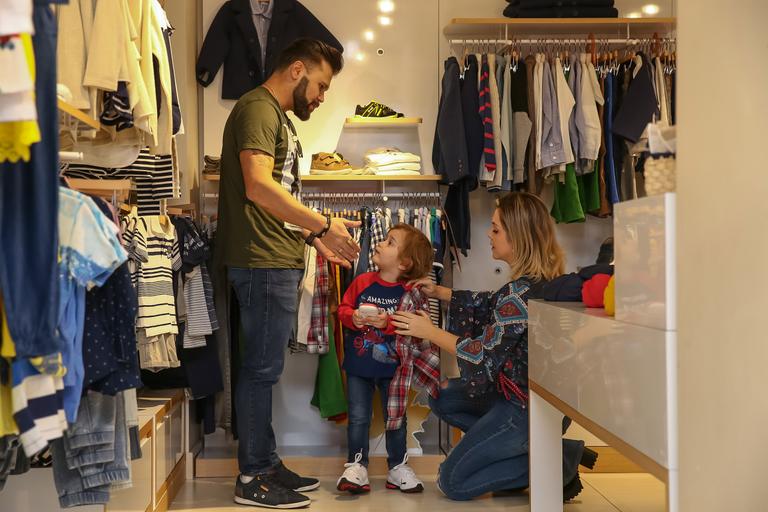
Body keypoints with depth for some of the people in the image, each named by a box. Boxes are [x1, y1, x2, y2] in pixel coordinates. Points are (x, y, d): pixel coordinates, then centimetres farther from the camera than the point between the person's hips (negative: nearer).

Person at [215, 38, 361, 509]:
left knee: (265, 367, 13)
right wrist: (324, 225, -17)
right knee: (262, 367, -4)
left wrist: (315, 237, 17)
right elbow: (259, 188, -21)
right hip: (263, 262, -10)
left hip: (281, 262, 10)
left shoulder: (280, 118, 23)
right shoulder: (258, 108, -8)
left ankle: (267, 465, 23)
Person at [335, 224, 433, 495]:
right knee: (358, 417, 5)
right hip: (358, 364, 1)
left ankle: (398, 466, 26)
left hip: (391, 365, -1)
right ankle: (357, 466, 17)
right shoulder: (362, 282, -3)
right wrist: (353, 318, -19)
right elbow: (343, 308, 1)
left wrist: (388, 323, -27)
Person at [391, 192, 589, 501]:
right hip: (521, 392, 9)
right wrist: (439, 293, 12)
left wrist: (430, 332, -12)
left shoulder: (522, 292, -27)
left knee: (452, 482, 1)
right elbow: (488, 306, 16)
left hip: (526, 407, -9)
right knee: (442, 399, 22)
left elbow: (483, 356, -21)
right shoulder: (538, 282, 1)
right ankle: (528, 448, 10)